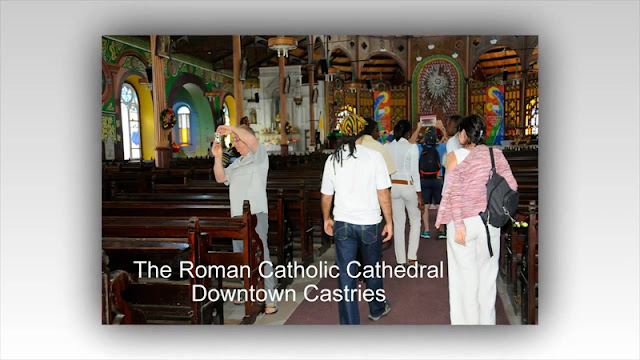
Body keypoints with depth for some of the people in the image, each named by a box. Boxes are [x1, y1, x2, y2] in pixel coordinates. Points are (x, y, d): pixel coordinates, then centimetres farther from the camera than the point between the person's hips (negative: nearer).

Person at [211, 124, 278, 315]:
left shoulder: (259, 156, -2)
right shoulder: (237, 162, 22)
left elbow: (251, 139, -21)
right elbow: (221, 178, 19)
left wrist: (231, 128, -12)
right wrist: (218, 157, 8)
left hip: (255, 215, -9)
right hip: (237, 216, 9)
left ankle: (270, 300, -8)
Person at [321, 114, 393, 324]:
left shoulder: (332, 160, -1)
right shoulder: (374, 157, -10)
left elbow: (326, 196, 7)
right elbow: (383, 195, -10)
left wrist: (326, 219, 22)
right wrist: (389, 222, 0)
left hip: (342, 224, 1)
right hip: (370, 222, -1)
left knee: (345, 274, 6)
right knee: (372, 268, 19)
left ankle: (349, 323, 10)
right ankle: (377, 309, 41)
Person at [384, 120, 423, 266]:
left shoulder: (387, 147, 1)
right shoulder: (412, 147, -11)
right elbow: (415, 172, -12)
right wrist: (419, 195, -8)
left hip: (392, 186, 4)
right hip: (408, 186, -3)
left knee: (398, 223, 10)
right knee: (415, 220, 15)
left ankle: (401, 260, 15)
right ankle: (412, 257, 8)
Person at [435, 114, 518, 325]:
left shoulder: (454, 156, -8)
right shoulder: (496, 154, 2)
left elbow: (455, 192, -15)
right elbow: (511, 187, -1)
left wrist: (459, 225, -15)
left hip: (464, 221, -3)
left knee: (465, 277, 8)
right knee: (487, 276, 16)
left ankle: (468, 322, 18)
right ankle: (487, 321, 28)